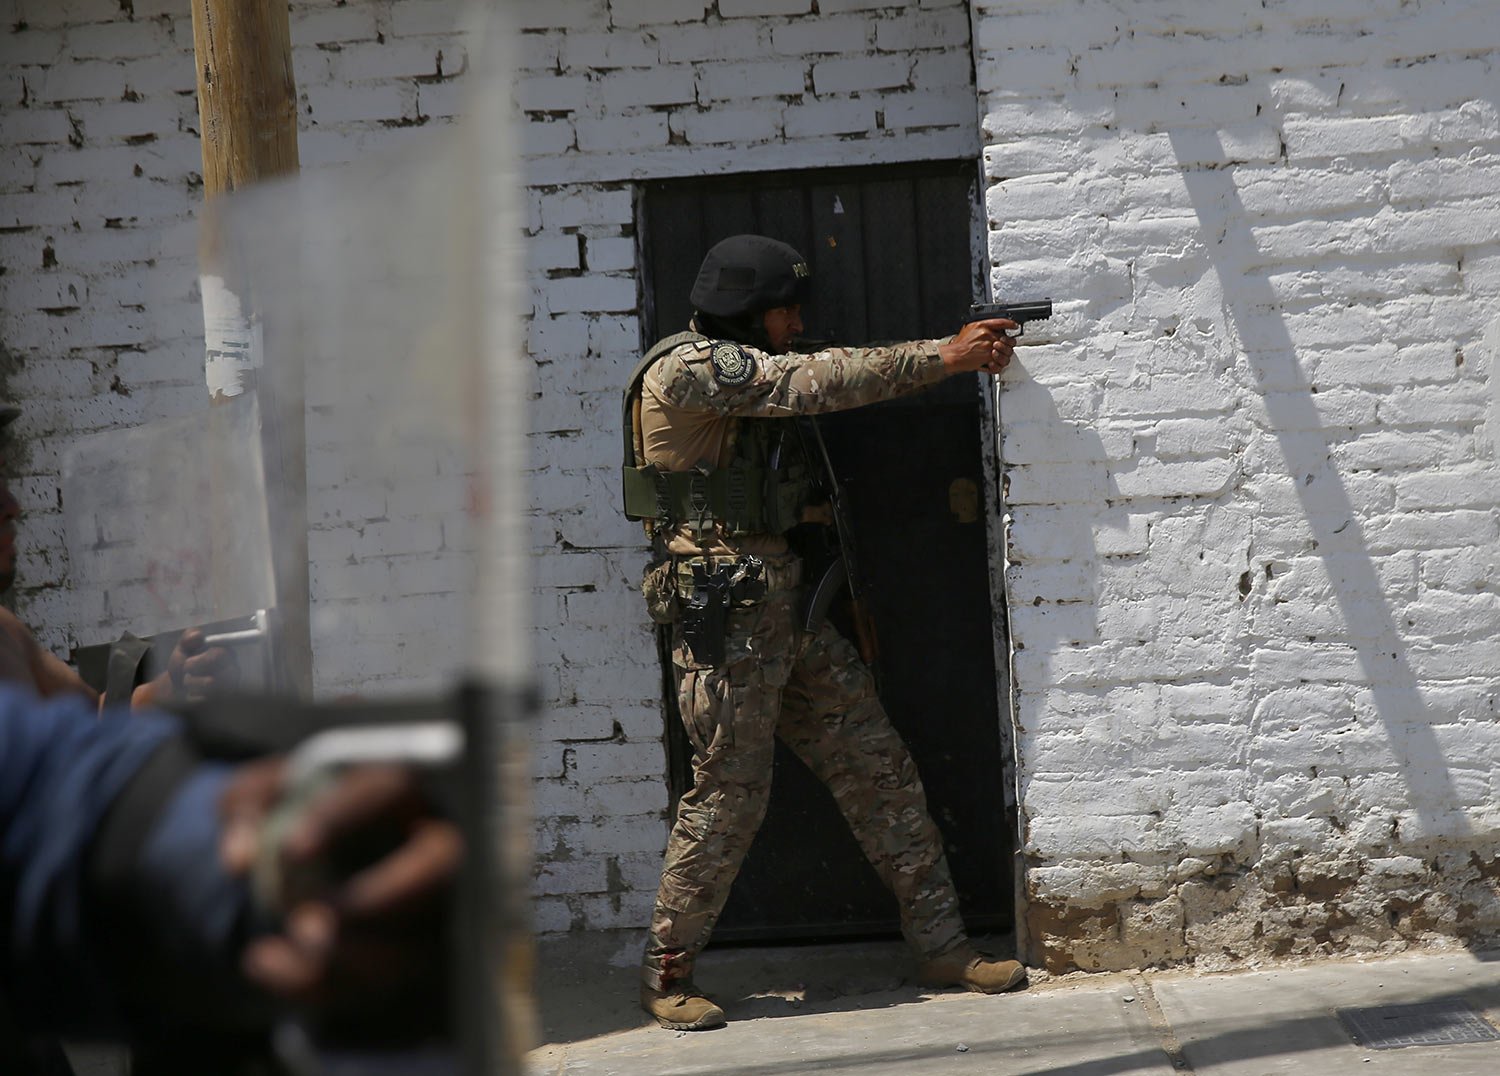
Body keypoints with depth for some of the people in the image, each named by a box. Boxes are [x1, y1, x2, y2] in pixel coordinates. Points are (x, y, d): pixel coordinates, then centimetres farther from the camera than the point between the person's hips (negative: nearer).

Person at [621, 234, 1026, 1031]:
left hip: (783, 604, 10)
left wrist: (953, 351, 2)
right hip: (723, 611, -10)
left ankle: (941, 946, 13)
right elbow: (820, 382, -17)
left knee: (878, 768, 7)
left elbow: (830, 379, 14)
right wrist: (945, 358, -14)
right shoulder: (688, 369, -13)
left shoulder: (745, 372, 18)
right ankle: (666, 973, 10)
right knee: (730, 793, -4)